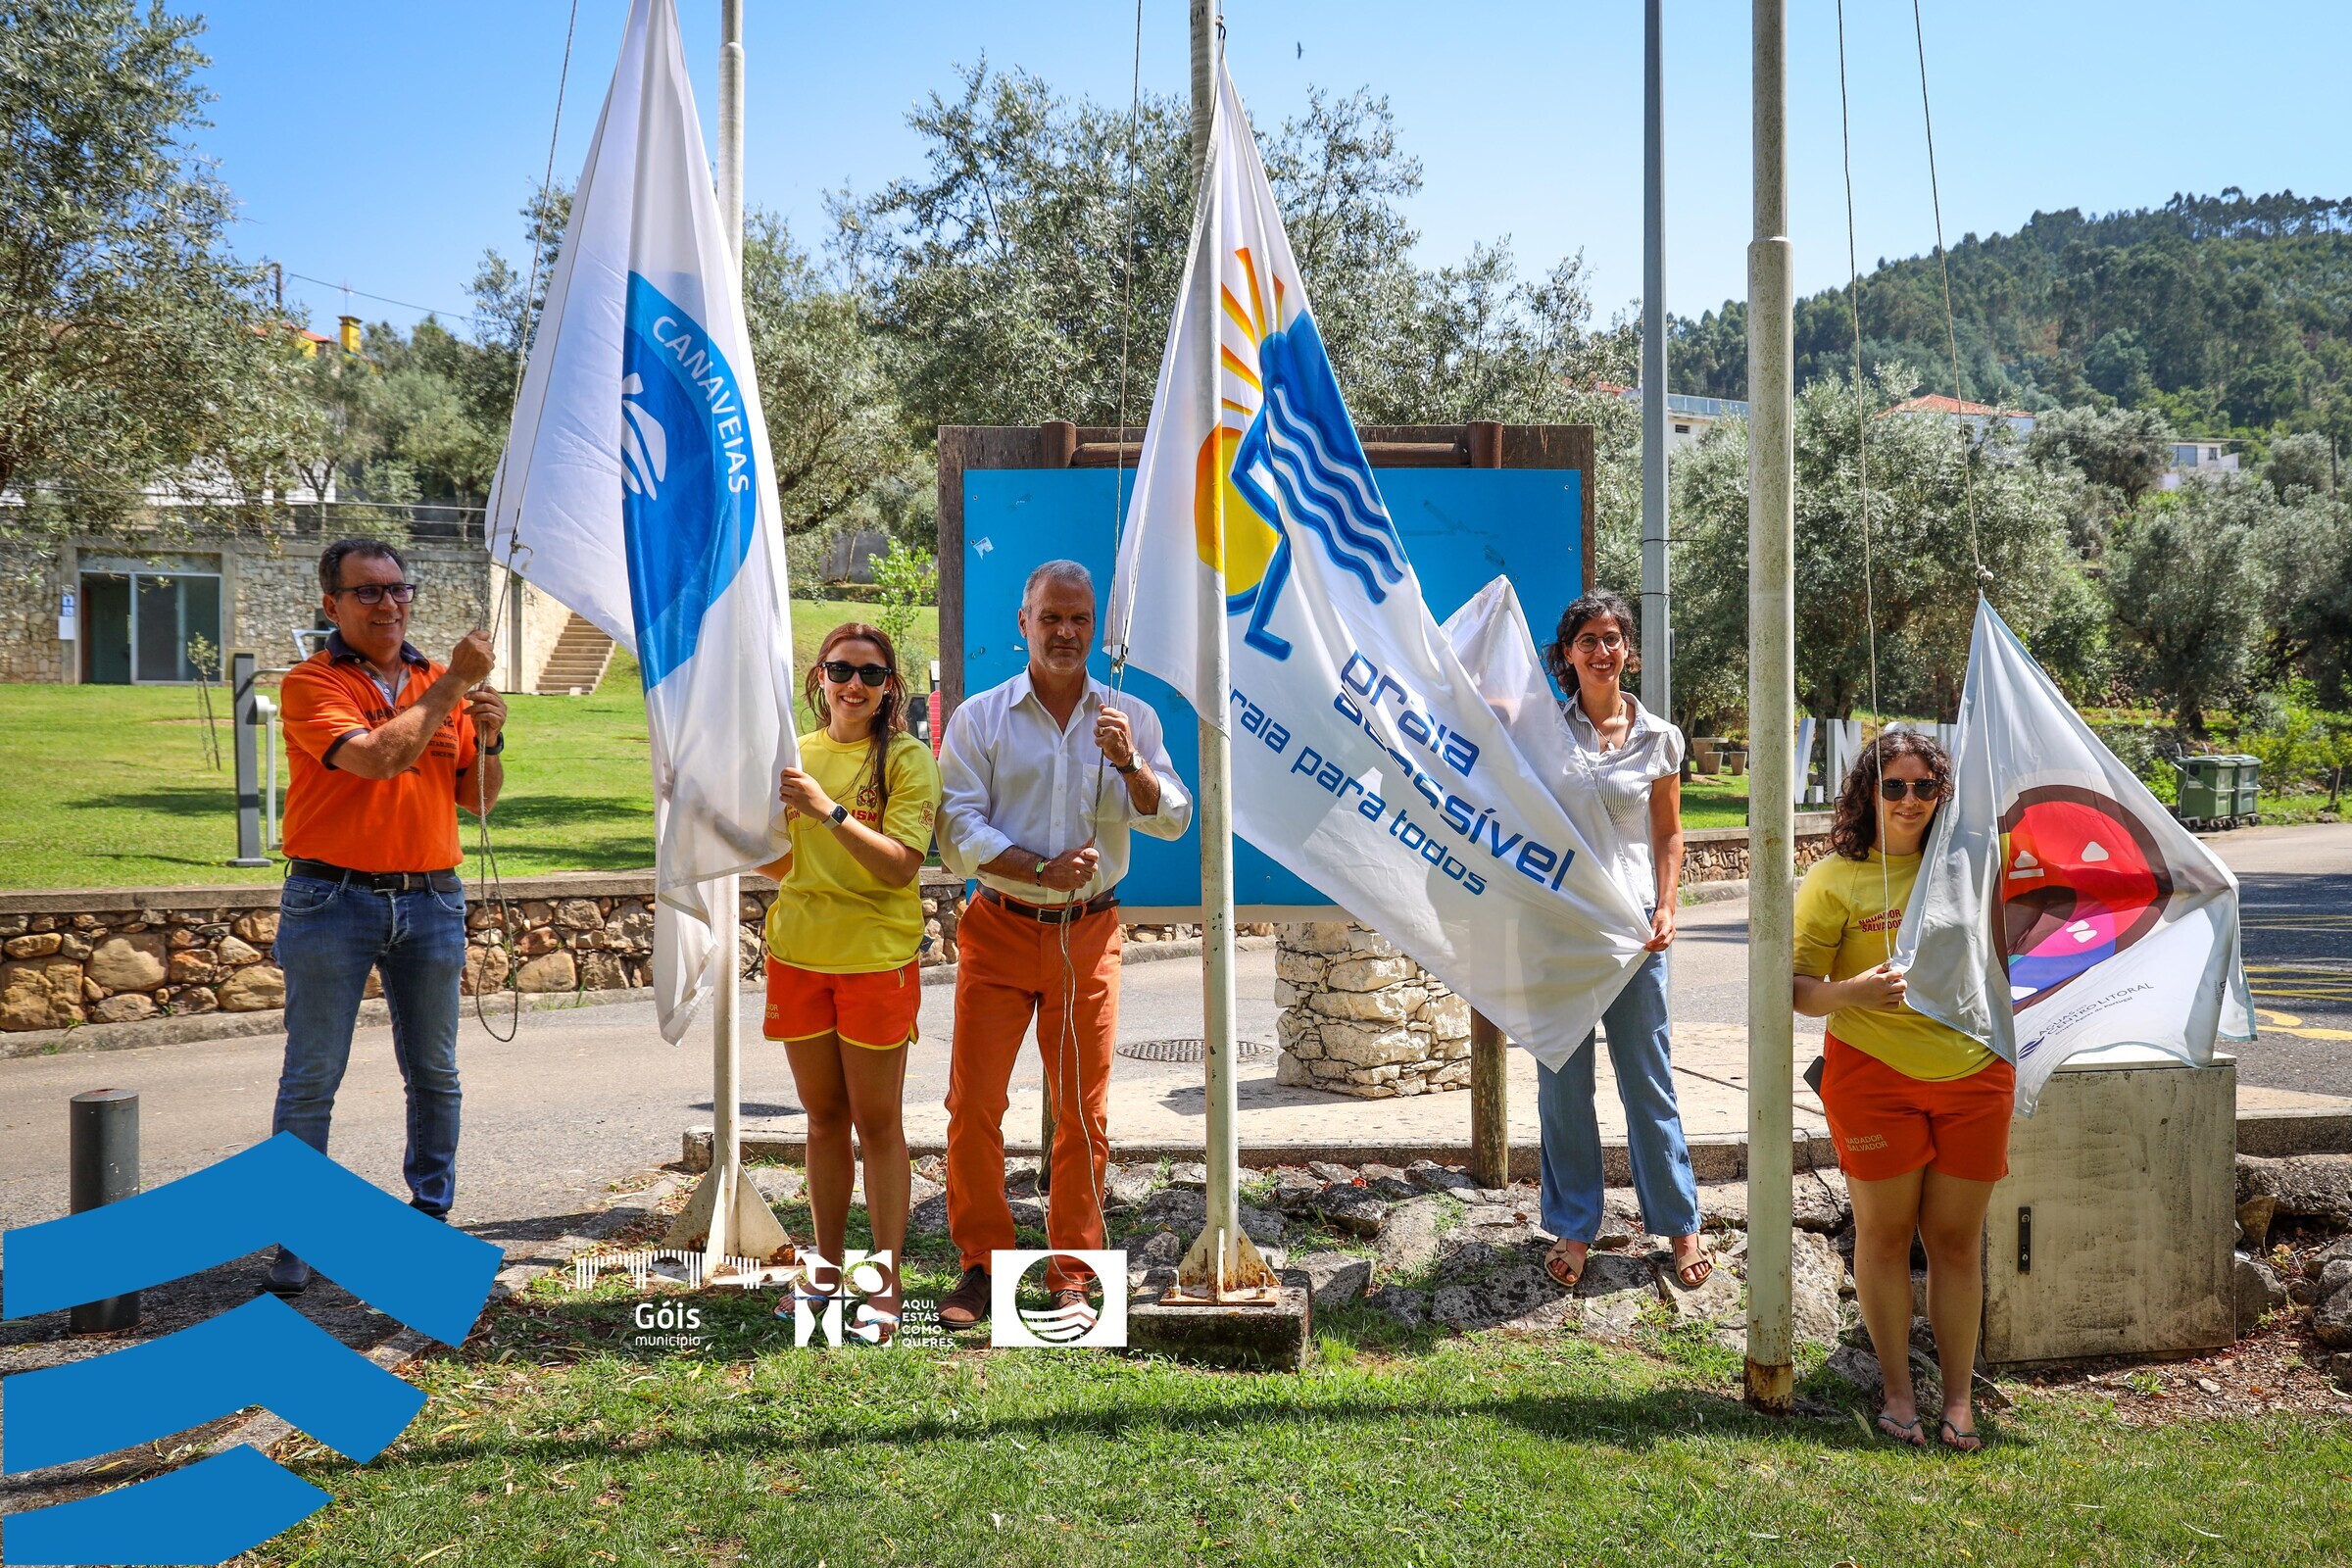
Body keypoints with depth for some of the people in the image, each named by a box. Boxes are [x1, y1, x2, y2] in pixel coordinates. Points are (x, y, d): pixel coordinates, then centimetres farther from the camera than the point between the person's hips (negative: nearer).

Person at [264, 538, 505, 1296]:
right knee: (311, 1077, -1)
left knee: (435, 1074, 9)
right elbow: (377, 757, -21)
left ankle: (432, 1214, 22)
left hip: (430, 898, 4)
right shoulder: (311, 684, -4)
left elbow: (476, 799, 15)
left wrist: (488, 742, -5)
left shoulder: (440, 683, 12)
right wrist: (453, 685, -17)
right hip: (332, 899, -4)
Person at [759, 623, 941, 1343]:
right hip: (798, 953, 5)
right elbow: (779, 866, 11)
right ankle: (828, 1269, 23)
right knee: (823, 1117, 13)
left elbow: (900, 866, -16)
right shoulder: (796, 755, 9)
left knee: (876, 1121, 0)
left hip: (877, 957, -4)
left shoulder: (908, 759, -6)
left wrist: (829, 810, -25)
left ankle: (887, 1282, 7)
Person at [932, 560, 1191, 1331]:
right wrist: (1040, 870, -17)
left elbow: (1172, 820, 0)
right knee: (972, 1105, -4)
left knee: (1084, 1114, 4)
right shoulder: (980, 718, 3)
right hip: (999, 930, -1)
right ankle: (980, 1266, 12)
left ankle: (1069, 1278, 15)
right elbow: (959, 830, -5)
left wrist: (1130, 765, -18)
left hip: (1089, 934, 1)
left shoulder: (1130, 719, 8)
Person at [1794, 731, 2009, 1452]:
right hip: (1873, 1074, -3)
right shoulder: (1836, 878, -2)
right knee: (1885, 1233, 5)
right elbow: (1796, 987, -6)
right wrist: (1850, 992, -23)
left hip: (1974, 1075, 3)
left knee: (1957, 1237, 6)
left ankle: (1958, 1400, 15)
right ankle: (1898, 1392, 19)